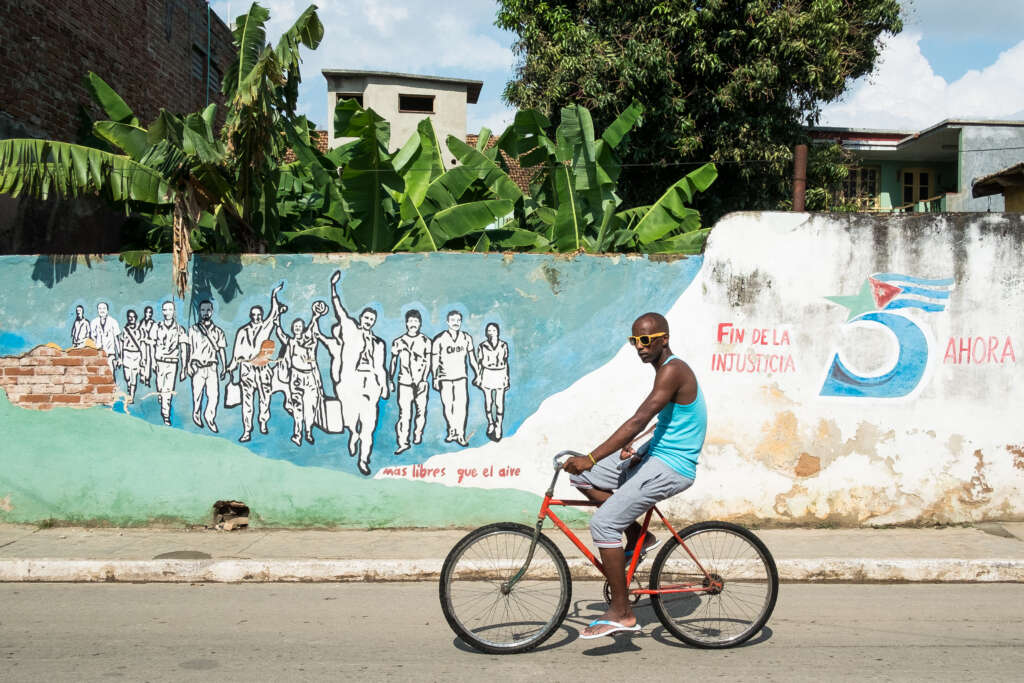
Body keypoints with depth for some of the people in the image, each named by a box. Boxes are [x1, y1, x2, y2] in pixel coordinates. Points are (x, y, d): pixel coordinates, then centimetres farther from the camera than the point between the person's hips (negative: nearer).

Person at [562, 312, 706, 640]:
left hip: (670, 468, -10)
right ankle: (637, 536, 11)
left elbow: (638, 421, -28)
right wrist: (637, 448, 7)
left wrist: (591, 458, -30)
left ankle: (621, 612, -6)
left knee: (603, 523, -16)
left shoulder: (672, 370, -19)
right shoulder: (666, 369, 13)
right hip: (656, 456, 10)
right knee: (581, 477, 6)